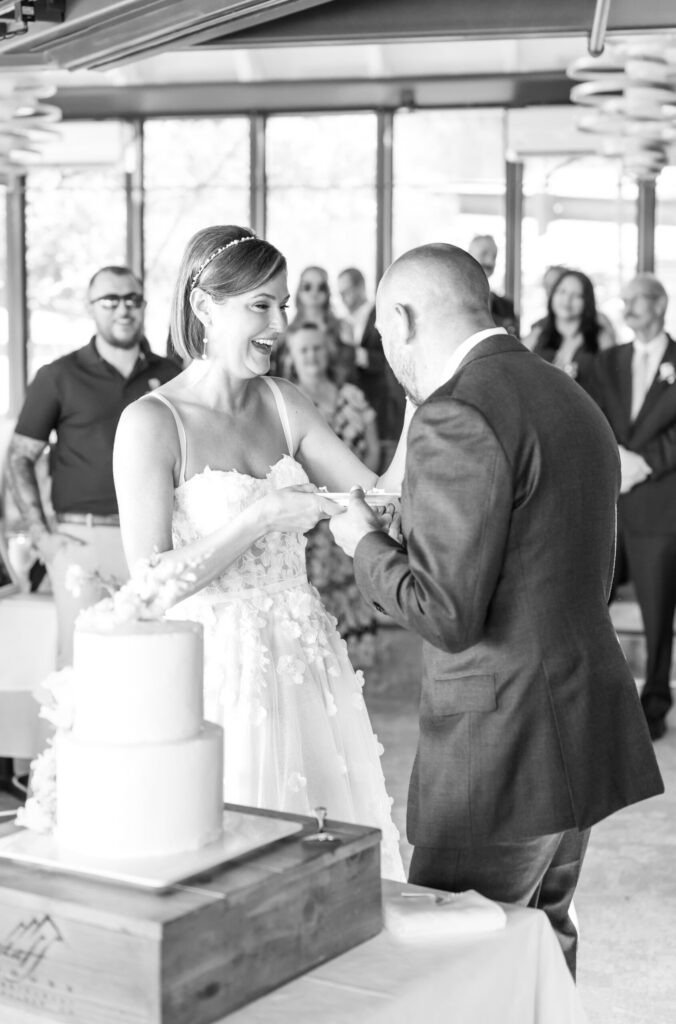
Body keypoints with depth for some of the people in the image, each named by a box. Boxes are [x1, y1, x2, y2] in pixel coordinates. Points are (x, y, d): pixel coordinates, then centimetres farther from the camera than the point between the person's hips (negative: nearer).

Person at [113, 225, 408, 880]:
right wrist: (262, 517, -21)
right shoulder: (151, 423, -10)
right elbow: (150, 581, -14)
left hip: (303, 665, 5)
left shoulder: (283, 403, 6)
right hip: (217, 671, -5)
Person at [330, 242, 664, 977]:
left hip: (502, 747, -9)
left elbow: (446, 613, -20)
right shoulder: (570, 398, 12)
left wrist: (365, 544, -2)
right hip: (580, 735, 9)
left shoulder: (458, 420, -17)